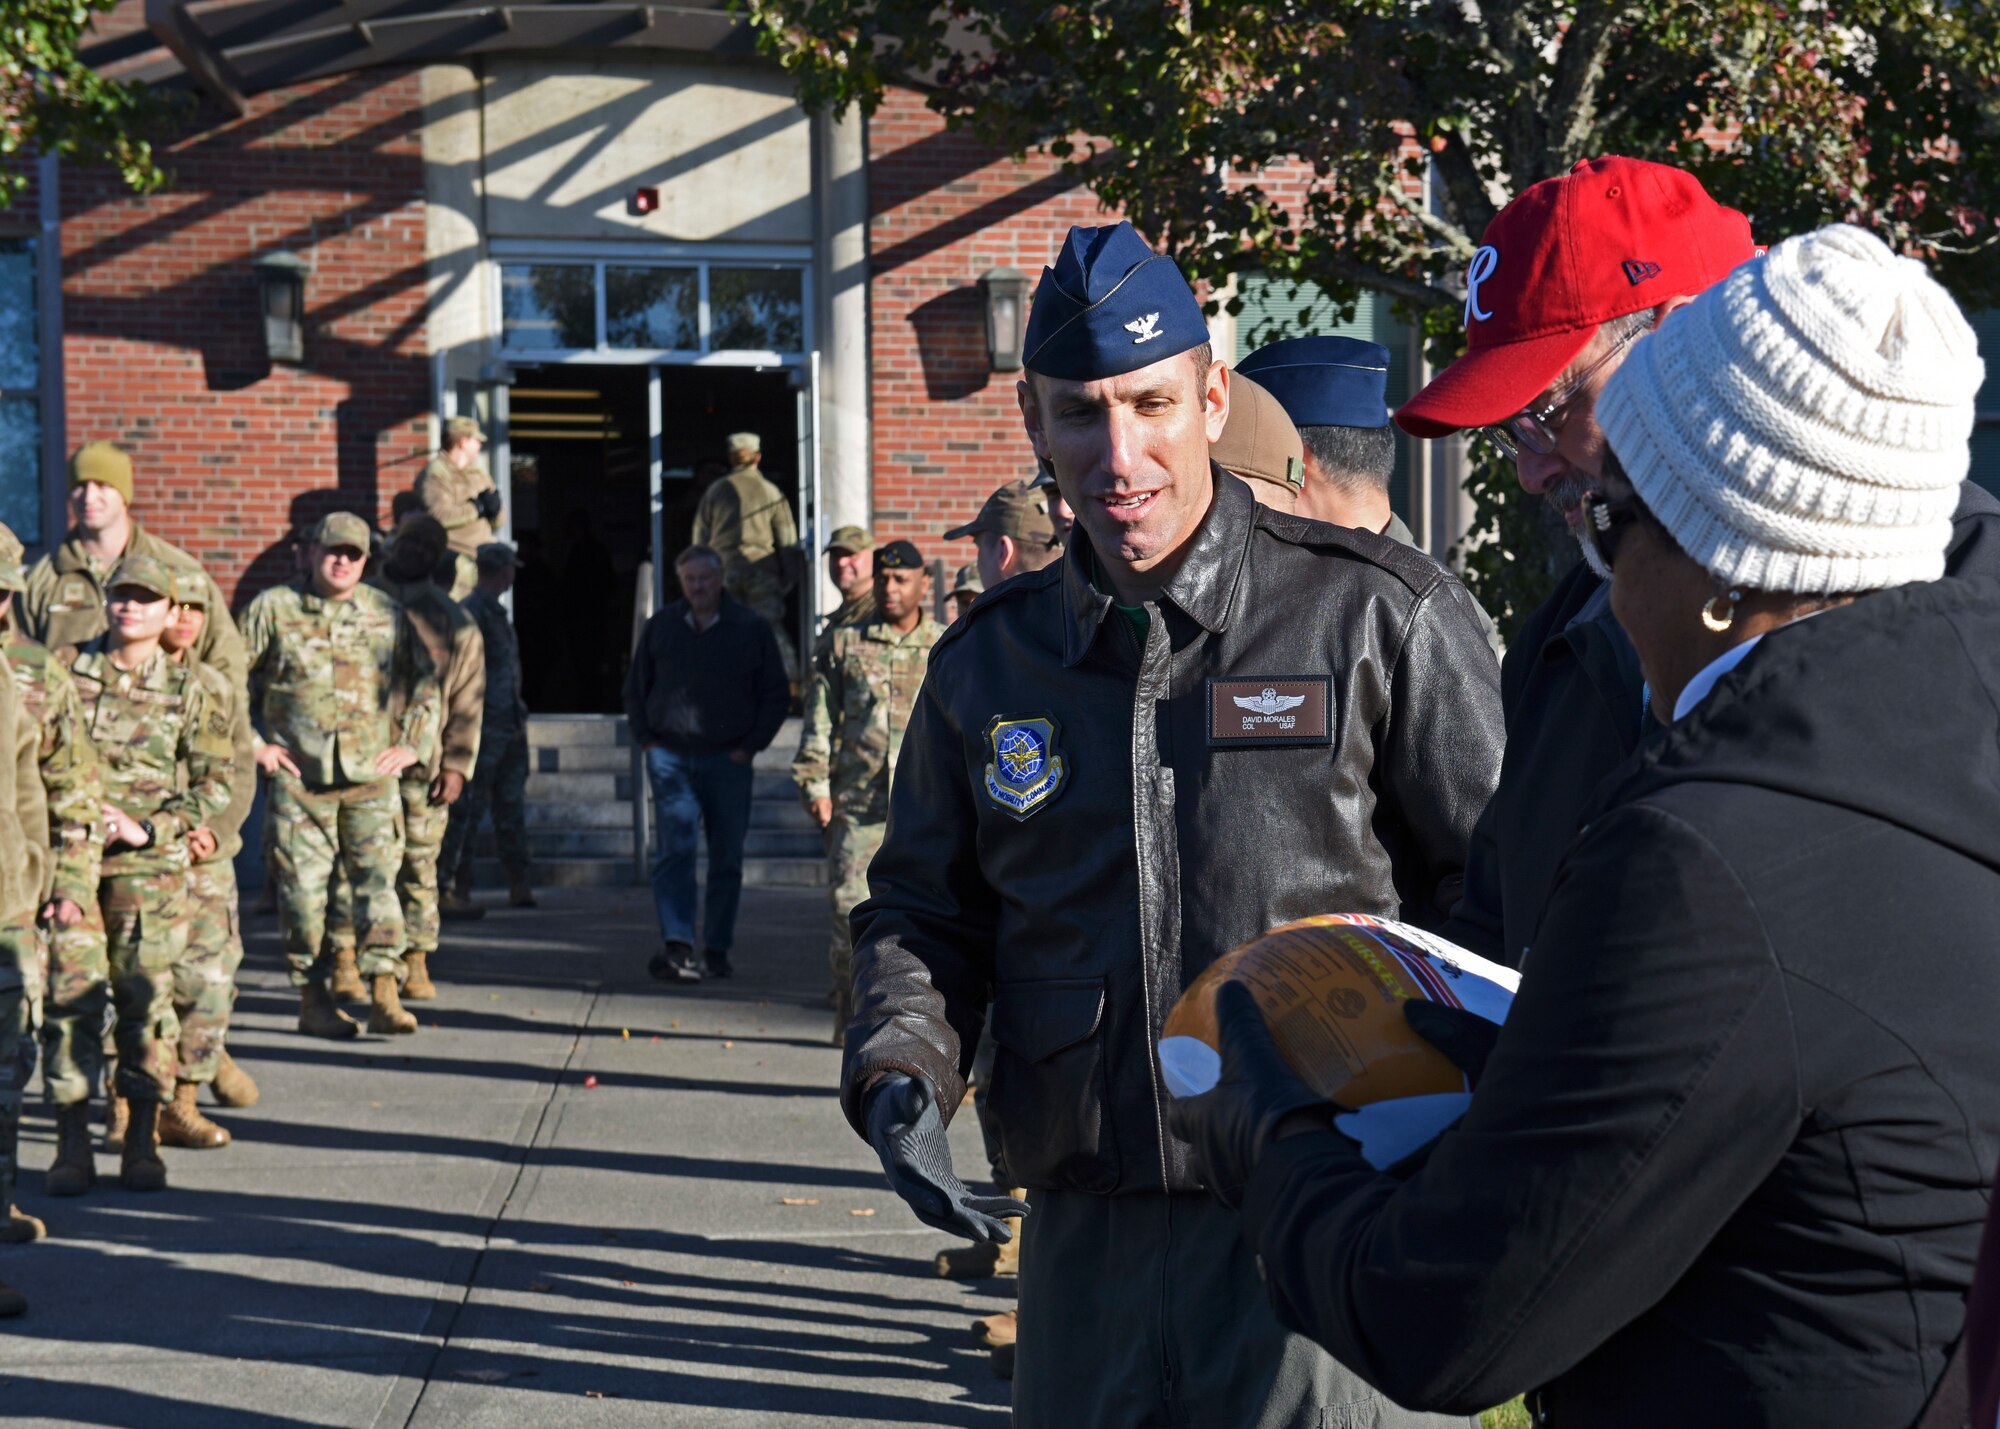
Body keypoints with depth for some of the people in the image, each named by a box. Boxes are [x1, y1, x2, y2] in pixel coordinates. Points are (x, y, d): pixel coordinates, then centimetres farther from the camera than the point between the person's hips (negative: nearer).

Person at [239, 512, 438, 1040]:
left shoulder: (386, 614, 8)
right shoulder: (272, 610, 1)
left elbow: (424, 683, 18)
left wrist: (410, 743, 8)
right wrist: (251, 743, 0)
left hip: (372, 777, 1)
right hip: (298, 777, -1)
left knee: (378, 881, -6)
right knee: (303, 887, 2)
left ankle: (384, 995, -7)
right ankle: (312, 1000, 10)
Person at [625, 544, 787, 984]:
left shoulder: (751, 628, 2)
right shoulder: (661, 626, 7)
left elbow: (777, 694, 6)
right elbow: (635, 688, 17)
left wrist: (750, 746, -2)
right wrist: (646, 739, 5)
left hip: (728, 762, 0)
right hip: (671, 758, 0)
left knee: (727, 859, 5)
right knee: (675, 849, -13)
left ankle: (717, 949, 15)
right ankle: (676, 946, -20)